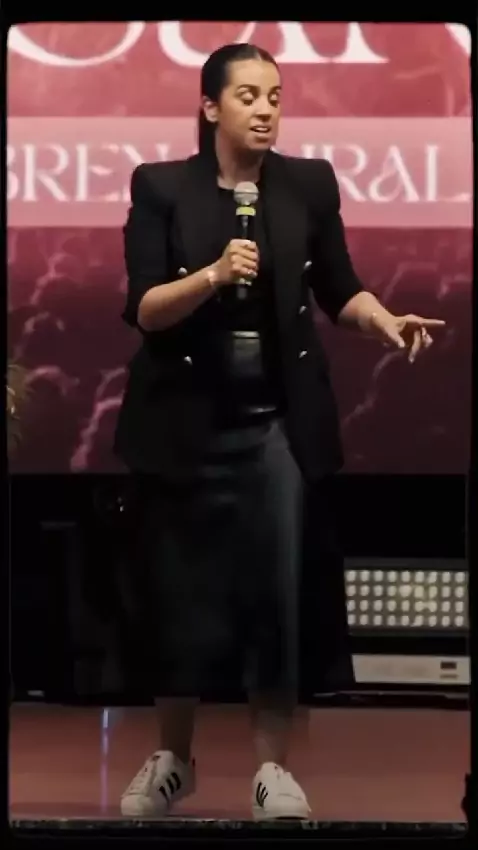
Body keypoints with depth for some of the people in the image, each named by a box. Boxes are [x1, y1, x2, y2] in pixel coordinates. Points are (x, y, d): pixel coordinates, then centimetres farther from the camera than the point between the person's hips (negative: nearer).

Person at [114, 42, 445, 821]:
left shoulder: (309, 184, 3)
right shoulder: (162, 188, -3)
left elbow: (340, 290, 7)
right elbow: (144, 310, -10)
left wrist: (388, 323, -12)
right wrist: (213, 274, -25)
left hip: (279, 422, 1)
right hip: (187, 422, -1)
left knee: (278, 589, -4)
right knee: (181, 590, 6)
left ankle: (273, 769, 7)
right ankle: (171, 759, 23)